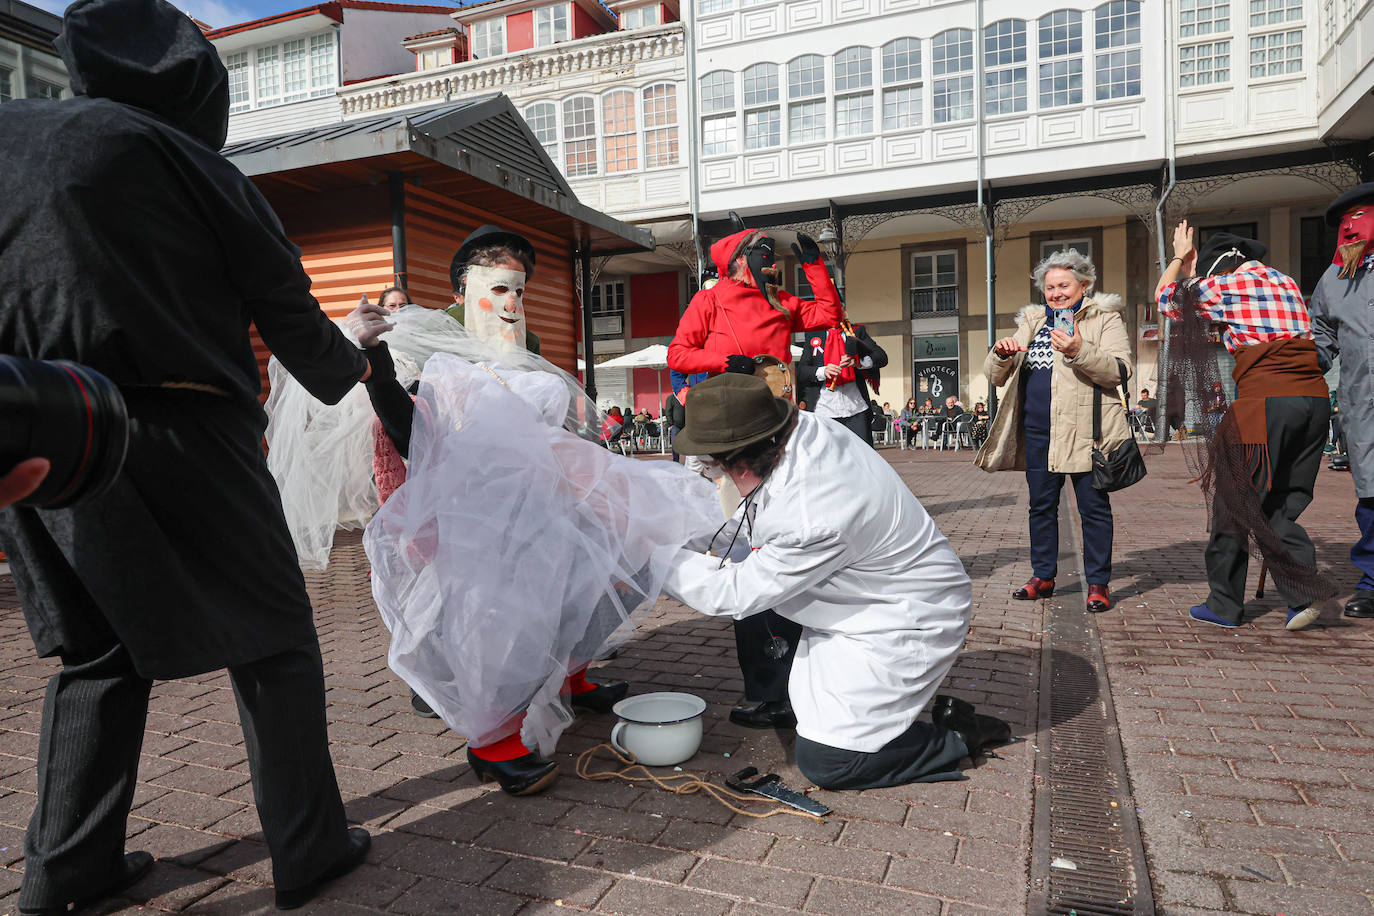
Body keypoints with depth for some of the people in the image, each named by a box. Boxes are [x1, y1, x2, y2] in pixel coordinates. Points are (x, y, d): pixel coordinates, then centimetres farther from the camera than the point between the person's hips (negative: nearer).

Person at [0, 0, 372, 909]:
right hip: (179, 438, -4)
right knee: (273, 641, 7)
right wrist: (349, 369, 21)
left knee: (101, 652, 20)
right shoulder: (203, 173, -2)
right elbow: (289, 311, 4)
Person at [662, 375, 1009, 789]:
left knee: (824, 761, -8)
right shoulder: (805, 427, -14)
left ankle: (956, 738, 7)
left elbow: (734, 596, -21)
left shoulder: (810, 521, -37)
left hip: (908, 625, -9)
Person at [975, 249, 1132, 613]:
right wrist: (1001, 354, -9)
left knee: (1093, 507, 1)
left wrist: (1079, 351, -27)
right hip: (1038, 431, 5)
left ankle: (1098, 583, 12)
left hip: (1084, 431, -4)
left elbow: (1119, 370, -12)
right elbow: (995, 377, 13)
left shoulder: (1105, 318, 4)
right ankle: (1043, 576, 23)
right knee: (1041, 505, 10)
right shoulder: (1032, 323, 17)